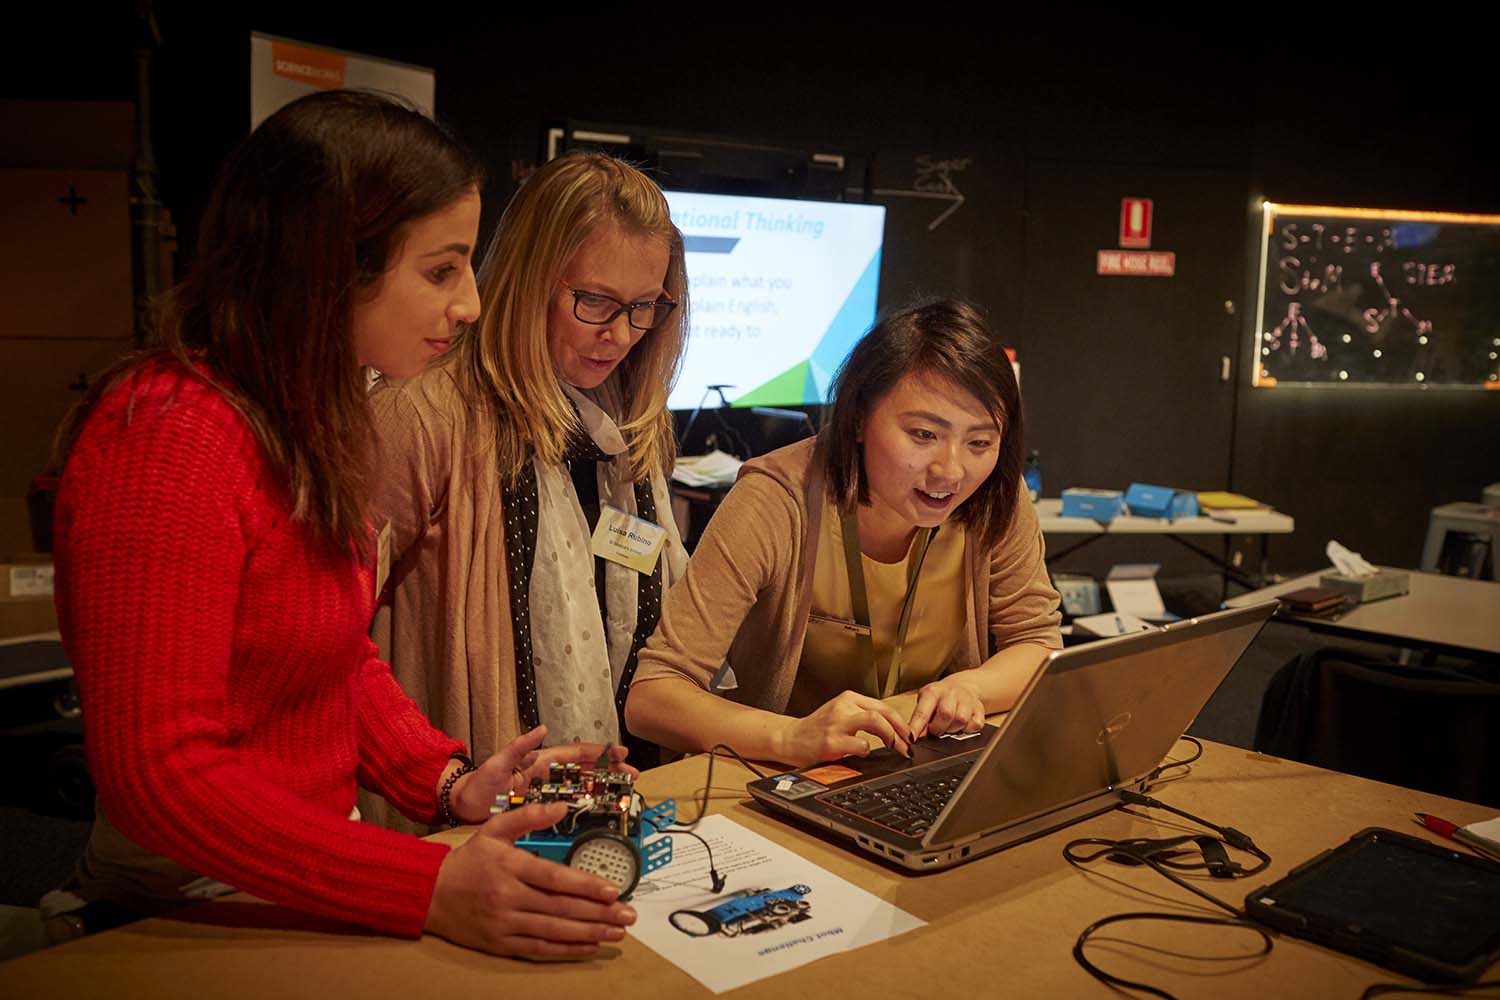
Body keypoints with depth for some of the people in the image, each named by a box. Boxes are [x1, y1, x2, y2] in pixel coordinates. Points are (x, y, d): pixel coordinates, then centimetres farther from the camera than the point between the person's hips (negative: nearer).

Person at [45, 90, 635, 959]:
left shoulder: (311, 423, 7)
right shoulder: (168, 440, -22)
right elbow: (158, 772, -23)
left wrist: (451, 783, -5)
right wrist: (432, 891, -29)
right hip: (196, 927, -7)